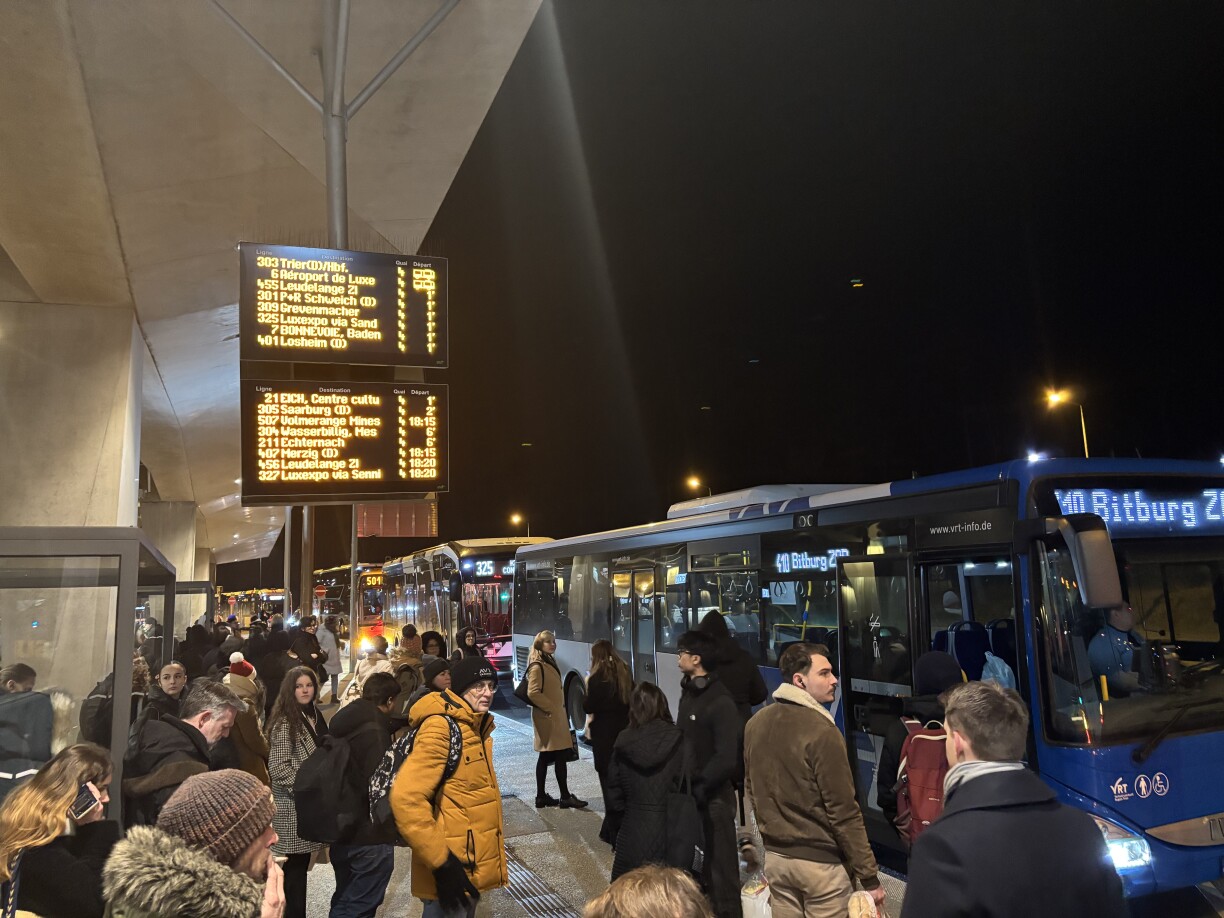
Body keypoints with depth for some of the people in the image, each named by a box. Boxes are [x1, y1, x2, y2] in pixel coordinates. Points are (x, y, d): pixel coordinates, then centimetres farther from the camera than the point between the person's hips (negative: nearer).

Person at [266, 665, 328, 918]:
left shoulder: (316, 716, 11)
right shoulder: (285, 722, -13)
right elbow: (277, 767, -19)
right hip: (292, 807, -7)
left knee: (301, 866, 13)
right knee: (293, 869, -1)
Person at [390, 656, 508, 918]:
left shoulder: (475, 726, 9)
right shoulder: (441, 729, -20)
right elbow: (406, 799, -28)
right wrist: (440, 862, -26)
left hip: (472, 865, 9)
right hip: (453, 868, -9)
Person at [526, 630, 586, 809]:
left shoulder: (549, 663, 16)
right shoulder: (537, 666, -14)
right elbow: (533, 693, -24)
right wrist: (549, 708, -18)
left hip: (556, 716, 10)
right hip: (548, 718, -10)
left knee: (545, 756, 12)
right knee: (560, 756, -7)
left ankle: (541, 796, 18)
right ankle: (565, 797, -3)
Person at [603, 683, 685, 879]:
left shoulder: (623, 743, -1)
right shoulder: (677, 741, -8)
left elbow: (612, 792, 3)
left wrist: (615, 833, 14)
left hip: (632, 831, 1)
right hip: (668, 827, -1)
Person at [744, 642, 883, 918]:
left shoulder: (755, 723, 1)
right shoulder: (821, 731, -20)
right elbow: (844, 811, -18)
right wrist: (870, 876, -10)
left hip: (774, 857, 6)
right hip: (820, 862, -6)